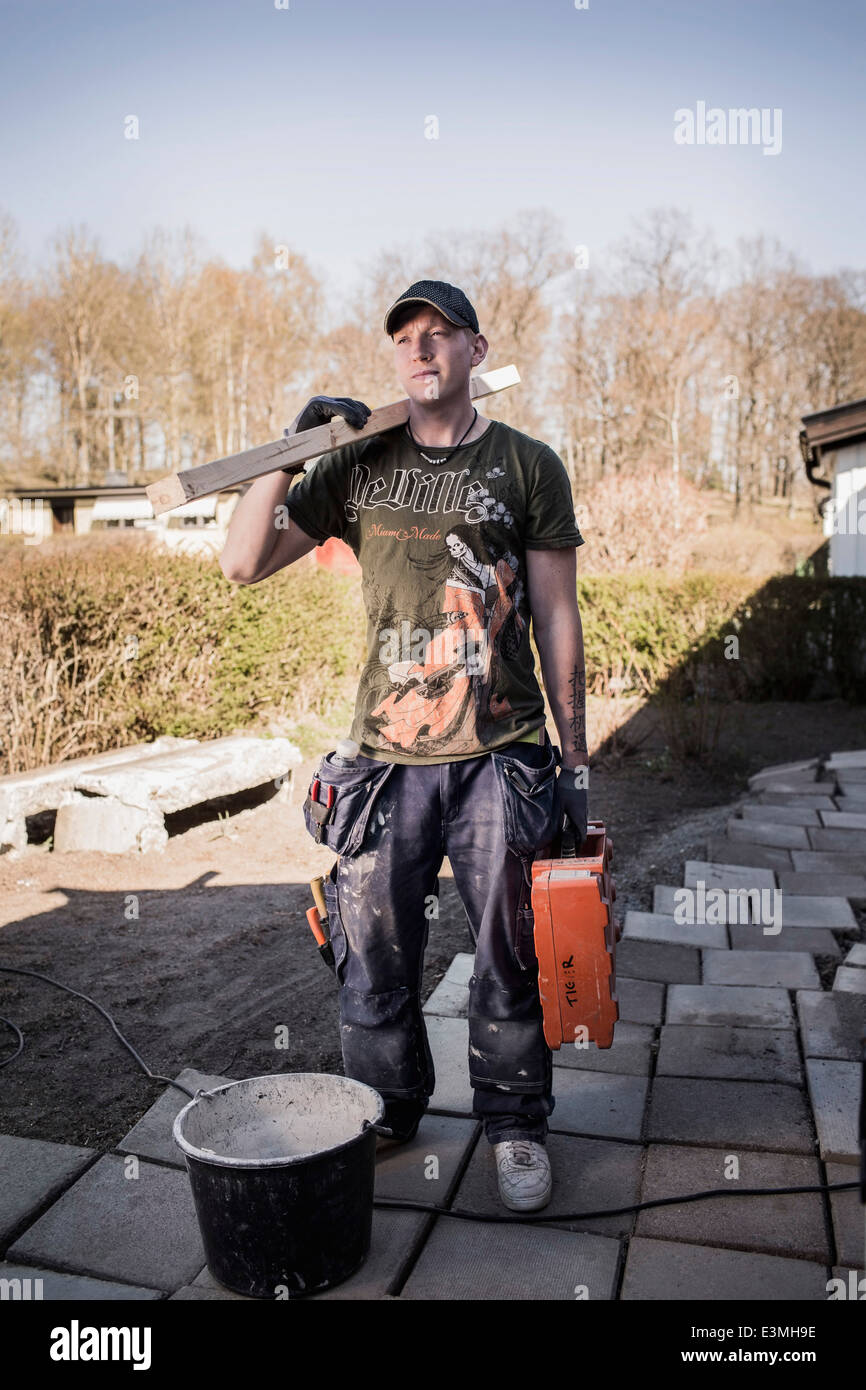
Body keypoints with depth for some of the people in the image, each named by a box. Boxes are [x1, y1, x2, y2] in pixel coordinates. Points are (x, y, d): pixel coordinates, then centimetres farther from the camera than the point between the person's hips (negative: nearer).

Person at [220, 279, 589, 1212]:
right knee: (374, 957, 10)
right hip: (386, 753, 2)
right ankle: (384, 1119, 33)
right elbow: (242, 563, 6)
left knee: (509, 959, 7)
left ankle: (514, 1126, 29)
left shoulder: (526, 465, 5)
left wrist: (575, 755, 2)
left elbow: (557, 616, 4)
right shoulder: (358, 466, 9)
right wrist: (293, 447, -4)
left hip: (502, 757, -1)